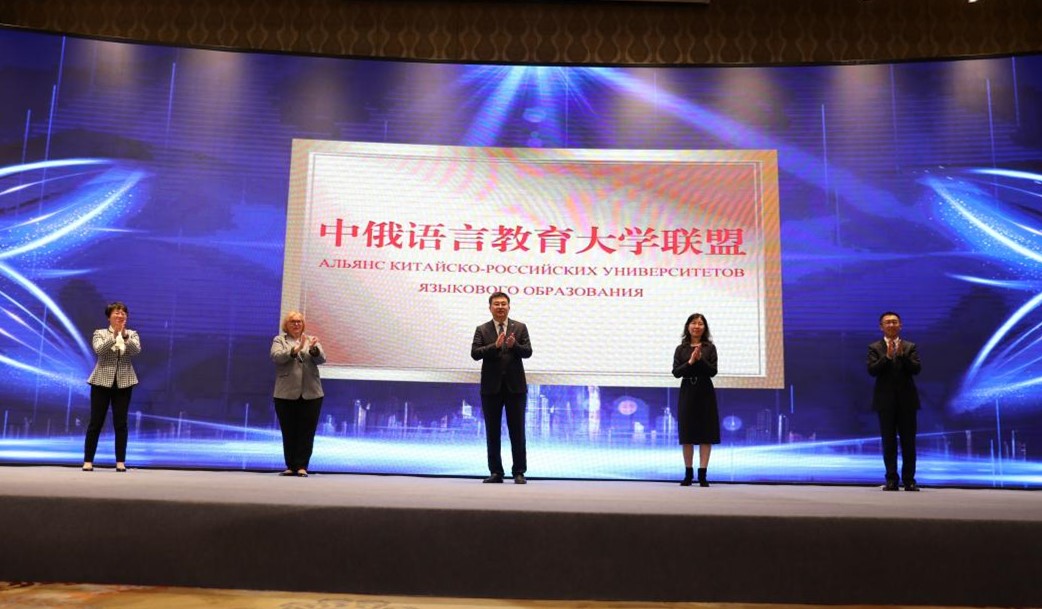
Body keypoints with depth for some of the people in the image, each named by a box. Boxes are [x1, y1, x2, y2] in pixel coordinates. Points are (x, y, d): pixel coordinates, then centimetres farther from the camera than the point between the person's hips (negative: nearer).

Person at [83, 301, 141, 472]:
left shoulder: (132, 334, 8)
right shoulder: (100, 333, 5)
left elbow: (136, 350, -12)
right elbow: (99, 350, -15)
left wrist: (125, 335, -26)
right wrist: (114, 335, -26)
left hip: (124, 383, 1)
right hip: (102, 382, -1)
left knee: (120, 423, 1)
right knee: (96, 422, 1)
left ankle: (120, 461, 6)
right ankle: (88, 460, 9)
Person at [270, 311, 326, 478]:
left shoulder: (312, 340, 13)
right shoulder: (279, 340, 8)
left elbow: (322, 359, -1)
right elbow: (276, 357, -11)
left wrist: (313, 349, -22)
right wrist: (295, 349, -25)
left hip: (311, 394, 1)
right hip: (286, 394, -1)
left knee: (306, 432, -1)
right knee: (289, 432, 4)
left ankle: (302, 466, 2)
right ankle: (291, 466, 12)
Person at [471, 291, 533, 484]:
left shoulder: (520, 327, 6)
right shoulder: (482, 330, 5)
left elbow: (528, 352, -3)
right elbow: (475, 353, -7)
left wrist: (514, 345, -23)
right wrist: (495, 346, -21)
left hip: (515, 386, -1)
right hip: (491, 387, 1)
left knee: (517, 431, 2)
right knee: (492, 432, 6)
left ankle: (519, 472, 9)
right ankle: (495, 472, 14)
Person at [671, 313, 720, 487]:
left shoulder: (710, 347, 3)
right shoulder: (681, 349, 5)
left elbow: (713, 371, -5)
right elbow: (676, 372, -3)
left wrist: (700, 359, -19)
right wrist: (690, 362, -16)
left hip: (705, 393, -1)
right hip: (687, 393, 1)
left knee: (706, 433, -2)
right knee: (687, 433, 3)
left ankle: (703, 474, 3)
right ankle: (688, 473, 12)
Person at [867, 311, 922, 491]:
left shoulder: (910, 347, 9)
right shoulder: (874, 348, 5)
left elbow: (916, 369, -5)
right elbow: (872, 370, -9)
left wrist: (901, 354, -18)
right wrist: (887, 356, -20)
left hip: (907, 400, 1)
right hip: (885, 401, -1)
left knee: (908, 442, 2)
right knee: (889, 442, 2)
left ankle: (909, 480, 7)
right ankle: (892, 480, 6)